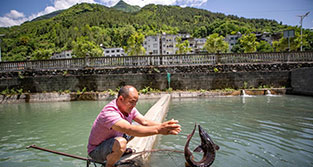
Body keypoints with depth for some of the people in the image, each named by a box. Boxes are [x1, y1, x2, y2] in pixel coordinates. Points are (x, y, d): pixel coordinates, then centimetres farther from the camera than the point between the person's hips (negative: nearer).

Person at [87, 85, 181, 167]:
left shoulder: (129, 108, -9)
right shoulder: (109, 112, -35)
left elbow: (144, 122, -19)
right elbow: (129, 129, -49)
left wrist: (162, 125, -36)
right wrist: (158, 130, -54)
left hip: (112, 142, 8)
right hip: (96, 151, -7)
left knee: (137, 129, 1)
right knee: (120, 143, -37)